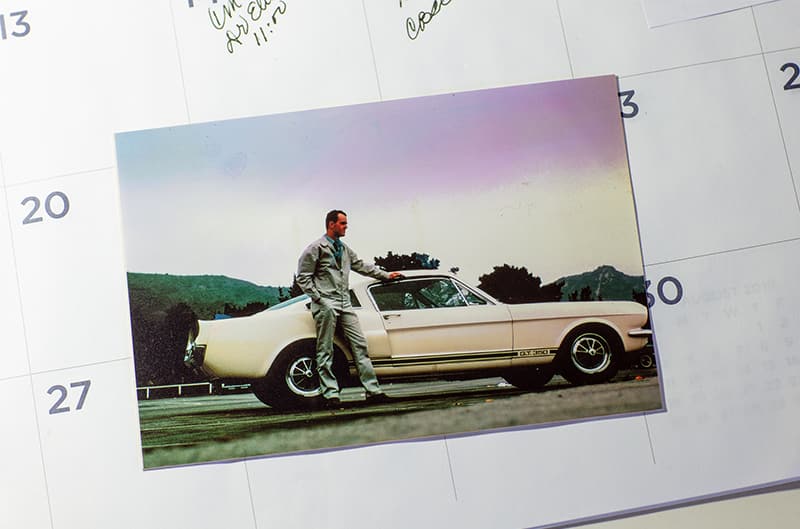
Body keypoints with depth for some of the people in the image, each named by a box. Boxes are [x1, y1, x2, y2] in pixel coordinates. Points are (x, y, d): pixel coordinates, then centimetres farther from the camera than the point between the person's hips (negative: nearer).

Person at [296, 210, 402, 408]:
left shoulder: (345, 249, 19)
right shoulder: (316, 248, -2)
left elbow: (361, 266, 30)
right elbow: (303, 277, -3)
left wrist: (385, 275, 31)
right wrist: (318, 299, -11)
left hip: (345, 304, 7)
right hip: (326, 304, -6)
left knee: (360, 345, 0)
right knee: (325, 351, -4)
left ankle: (373, 390, 0)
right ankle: (331, 394, -1)